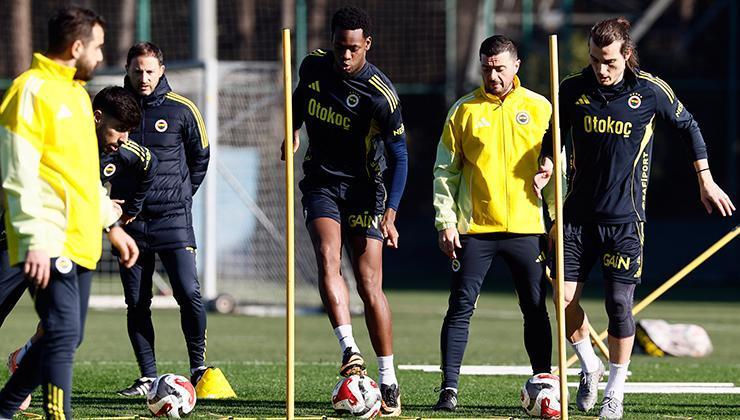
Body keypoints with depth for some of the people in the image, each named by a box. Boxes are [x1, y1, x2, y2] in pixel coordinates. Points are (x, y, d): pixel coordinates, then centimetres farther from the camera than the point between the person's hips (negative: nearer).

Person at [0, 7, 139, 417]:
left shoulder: (76, 92, 19)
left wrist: (111, 224, 26)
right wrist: (34, 241, -22)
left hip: (81, 242, 9)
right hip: (50, 244, -9)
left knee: (65, 337, 10)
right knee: (63, 334, -15)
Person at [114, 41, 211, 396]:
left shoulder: (181, 110, -1)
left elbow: (200, 155, 13)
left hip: (173, 218, -2)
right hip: (130, 219, 2)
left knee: (188, 293, -12)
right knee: (136, 303, 1)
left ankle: (198, 365, 2)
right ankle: (148, 377, 6)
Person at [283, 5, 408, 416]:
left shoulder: (381, 94, -18)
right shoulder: (313, 66, -6)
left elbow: (398, 156, -14)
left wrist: (390, 214, -21)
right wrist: (293, 131, 26)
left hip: (364, 189, -3)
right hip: (321, 181, 3)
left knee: (370, 284, -6)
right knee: (328, 258, -24)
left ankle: (388, 380, 2)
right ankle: (349, 350, -31)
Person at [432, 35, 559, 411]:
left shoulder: (539, 108, 5)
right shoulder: (465, 109, 3)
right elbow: (445, 171, 5)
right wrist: (445, 222, -3)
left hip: (526, 226, 1)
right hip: (474, 228, -1)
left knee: (535, 309, 4)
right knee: (461, 308, -4)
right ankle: (449, 388, -2)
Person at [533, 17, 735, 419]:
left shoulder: (650, 91, -6)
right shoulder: (572, 89, 0)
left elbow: (688, 127, 9)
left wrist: (706, 182, 10)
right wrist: (546, 167, -3)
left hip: (625, 218, -2)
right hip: (579, 213, 2)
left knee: (619, 303, -5)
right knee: (565, 298, -5)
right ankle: (589, 367, 21)